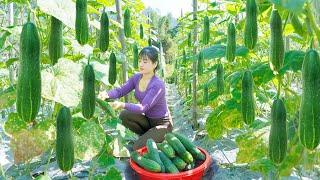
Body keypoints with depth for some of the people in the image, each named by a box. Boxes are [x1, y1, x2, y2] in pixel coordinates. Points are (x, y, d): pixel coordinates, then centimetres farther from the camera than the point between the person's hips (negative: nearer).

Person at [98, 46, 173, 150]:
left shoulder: (158, 84, -28)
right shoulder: (136, 77, -6)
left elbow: (143, 107, -35)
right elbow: (120, 90, -12)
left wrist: (122, 105, -48)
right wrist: (107, 94, -34)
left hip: (162, 123, -7)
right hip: (148, 119, 7)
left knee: (137, 147, -18)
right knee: (124, 116, -15)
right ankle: (146, 135, 7)